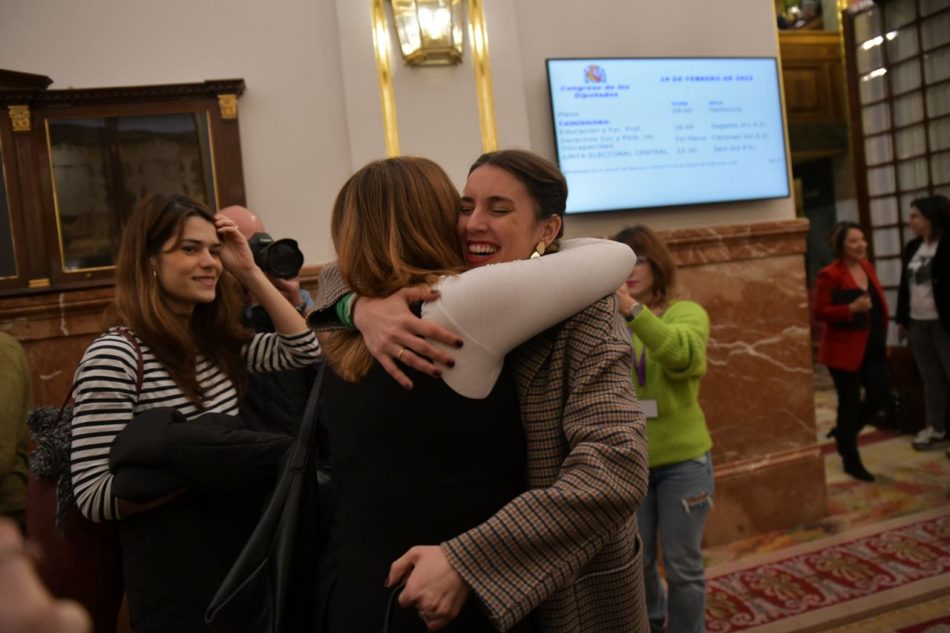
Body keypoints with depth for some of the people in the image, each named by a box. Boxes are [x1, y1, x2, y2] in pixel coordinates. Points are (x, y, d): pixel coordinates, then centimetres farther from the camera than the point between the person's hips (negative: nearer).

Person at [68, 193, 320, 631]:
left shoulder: (215, 340, 4)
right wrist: (205, 466, -29)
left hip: (236, 549, 7)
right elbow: (93, 496, -19)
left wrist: (250, 272, -3)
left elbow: (303, 350, 2)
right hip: (172, 569, -7)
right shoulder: (113, 356, -18)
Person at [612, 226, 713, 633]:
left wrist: (633, 309, -40)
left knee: (682, 566, 9)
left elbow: (684, 357, -27)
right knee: (635, 562, 16)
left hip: (682, 461, -2)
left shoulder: (686, 313, -4)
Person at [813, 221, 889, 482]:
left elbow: (878, 305, 19)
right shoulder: (830, 275, -15)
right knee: (850, 403, 1)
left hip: (872, 348, 7)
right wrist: (851, 308, -29)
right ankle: (851, 461, 17)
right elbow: (819, 312, -17)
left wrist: (883, 339, 18)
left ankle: (844, 431, 35)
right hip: (845, 349, -7)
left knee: (879, 397, 9)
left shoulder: (867, 267, 9)